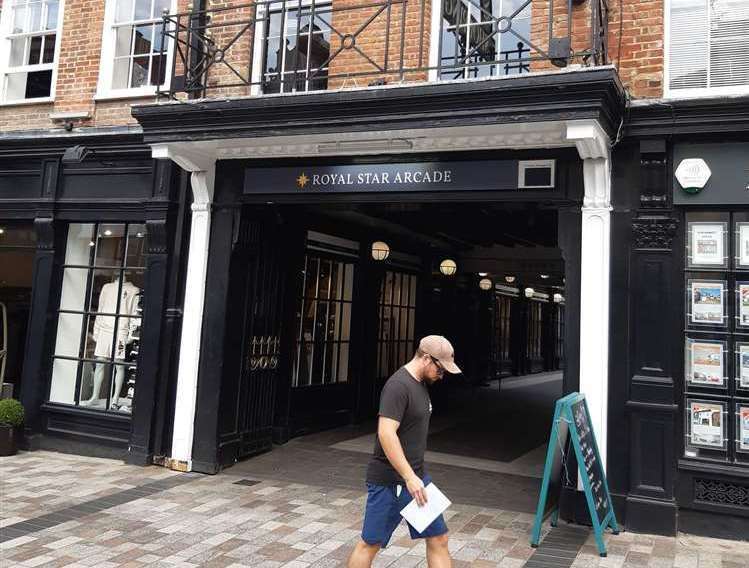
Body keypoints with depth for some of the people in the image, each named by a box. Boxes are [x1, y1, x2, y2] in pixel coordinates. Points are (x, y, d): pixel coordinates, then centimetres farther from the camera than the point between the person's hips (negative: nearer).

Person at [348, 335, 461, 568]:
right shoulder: (398, 386, -19)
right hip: (390, 481, -9)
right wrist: (409, 477, -26)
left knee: (438, 538, 10)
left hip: (415, 476, 9)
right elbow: (386, 434, -26)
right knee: (370, 543, 6)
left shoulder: (420, 383, 10)